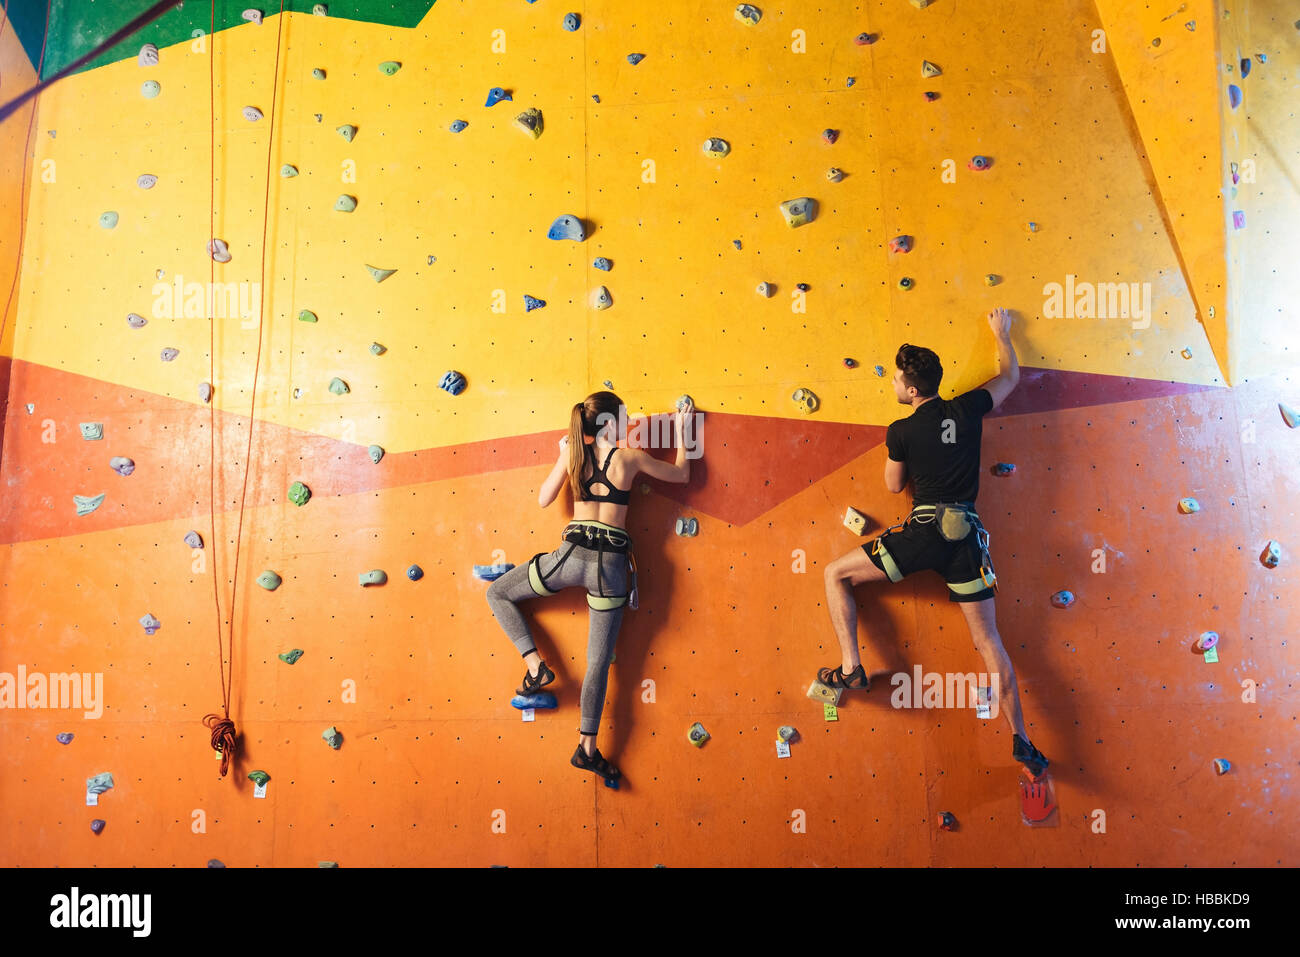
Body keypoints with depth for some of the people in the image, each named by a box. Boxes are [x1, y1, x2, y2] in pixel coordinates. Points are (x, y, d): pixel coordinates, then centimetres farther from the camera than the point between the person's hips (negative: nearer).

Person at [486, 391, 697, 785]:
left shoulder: (572, 454, 4)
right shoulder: (630, 457, 0)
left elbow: (543, 499, 12)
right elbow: (681, 474, 13)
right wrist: (680, 431, 25)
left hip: (573, 554, 0)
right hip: (612, 563, 0)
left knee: (497, 594, 23)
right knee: (599, 660, 8)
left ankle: (536, 666, 11)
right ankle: (587, 747, 9)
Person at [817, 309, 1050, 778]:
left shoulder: (900, 431, -6)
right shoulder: (968, 410, 4)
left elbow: (893, 485, 10)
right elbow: (1011, 375, 22)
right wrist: (1001, 332, 36)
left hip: (924, 531, -4)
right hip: (967, 533, 5)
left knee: (836, 574, 10)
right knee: (988, 640, 11)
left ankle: (851, 668, 4)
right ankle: (1021, 739, 11)